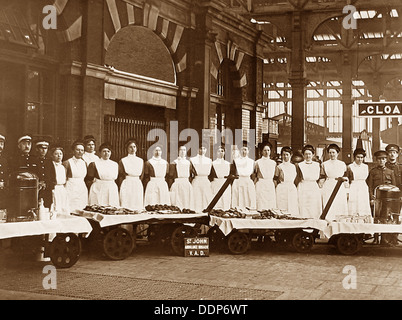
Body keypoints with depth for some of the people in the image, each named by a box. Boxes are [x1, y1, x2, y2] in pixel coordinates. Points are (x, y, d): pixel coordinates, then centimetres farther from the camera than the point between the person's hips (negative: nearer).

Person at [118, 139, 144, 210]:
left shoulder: (141, 161, 10)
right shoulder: (122, 161, 1)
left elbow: (141, 176, 14)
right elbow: (121, 176, 3)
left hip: (138, 186, 3)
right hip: (126, 186, -3)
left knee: (138, 207, 1)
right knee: (126, 206, -6)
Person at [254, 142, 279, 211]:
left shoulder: (273, 163, 12)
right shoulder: (258, 162, 3)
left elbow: (276, 177, 16)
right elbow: (254, 176, 4)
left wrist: (275, 184, 7)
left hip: (271, 186, 3)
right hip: (261, 186, -3)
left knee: (271, 207, -1)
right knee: (261, 207, -8)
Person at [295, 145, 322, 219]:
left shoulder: (317, 165, 13)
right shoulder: (299, 165, 4)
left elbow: (319, 179, 16)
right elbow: (297, 180, 5)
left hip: (315, 190, 3)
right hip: (303, 190, -3)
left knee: (316, 212, -1)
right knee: (304, 212, -7)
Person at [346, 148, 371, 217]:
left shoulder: (366, 167, 11)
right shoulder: (350, 167, 1)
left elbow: (368, 179, 17)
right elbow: (347, 180, 6)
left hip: (364, 190, 3)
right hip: (353, 190, -3)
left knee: (364, 211, -2)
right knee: (353, 210, -7)